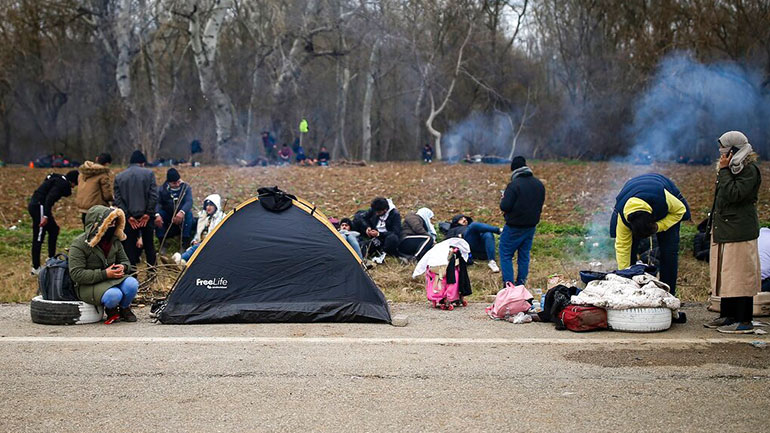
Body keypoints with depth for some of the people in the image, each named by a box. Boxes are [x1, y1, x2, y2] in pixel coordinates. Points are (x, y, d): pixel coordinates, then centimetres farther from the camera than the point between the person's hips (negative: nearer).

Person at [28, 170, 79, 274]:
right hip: (39, 206, -10)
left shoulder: (58, 180, 18)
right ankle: (36, 268, -2)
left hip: (35, 205, 10)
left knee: (54, 229, 19)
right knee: (38, 238, -6)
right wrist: (46, 216, -27)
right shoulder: (61, 183, -12)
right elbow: (49, 198, -23)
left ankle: (51, 258, 26)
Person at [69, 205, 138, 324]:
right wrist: (104, 274, -26)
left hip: (112, 279, 6)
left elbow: (125, 261, 18)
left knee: (132, 284, -27)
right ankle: (111, 310, 2)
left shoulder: (115, 241, 6)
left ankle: (124, 308, 5)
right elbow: (76, 274, -19)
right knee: (114, 295, -36)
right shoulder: (79, 244, -13)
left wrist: (123, 267, -11)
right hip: (88, 285, -5)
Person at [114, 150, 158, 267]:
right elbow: (154, 196, -8)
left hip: (129, 219, 0)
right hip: (145, 217, 0)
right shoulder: (148, 173, -2)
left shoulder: (119, 177, 3)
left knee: (129, 248, 5)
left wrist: (128, 216, -3)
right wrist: (148, 214, -3)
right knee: (149, 246, 13)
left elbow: (118, 199, -3)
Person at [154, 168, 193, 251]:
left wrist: (182, 212, -48)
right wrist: (157, 214, -45)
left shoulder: (186, 187, -10)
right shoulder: (162, 189, -8)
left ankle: (185, 245, -26)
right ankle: (162, 245, -20)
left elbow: (189, 201, -27)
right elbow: (157, 203, -23)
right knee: (158, 214, -29)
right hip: (167, 217, 1)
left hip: (181, 217, -1)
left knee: (189, 214, -33)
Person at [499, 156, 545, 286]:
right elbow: (540, 204, 13)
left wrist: (503, 200, 0)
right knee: (524, 255, 16)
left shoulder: (514, 185, -19)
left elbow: (505, 207, -20)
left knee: (506, 255, 4)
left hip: (514, 227, -7)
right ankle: (521, 285, 20)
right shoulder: (539, 184, 5)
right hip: (531, 226, 7)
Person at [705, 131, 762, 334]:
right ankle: (727, 315, 21)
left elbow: (734, 194, -25)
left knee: (739, 275, -8)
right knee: (725, 274, 13)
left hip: (739, 232, -10)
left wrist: (724, 171, -20)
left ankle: (744, 321, -4)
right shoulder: (732, 169, 16)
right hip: (724, 231, 10)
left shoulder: (750, 170, -13)